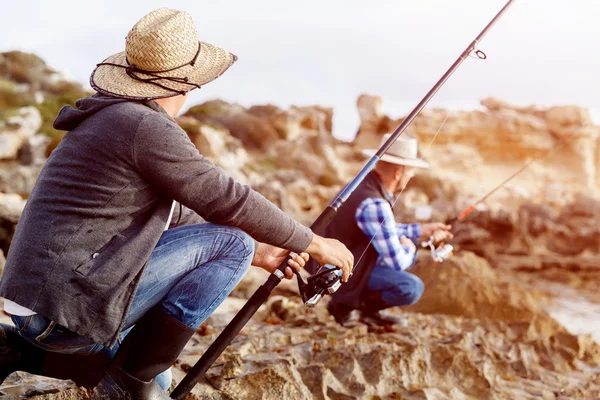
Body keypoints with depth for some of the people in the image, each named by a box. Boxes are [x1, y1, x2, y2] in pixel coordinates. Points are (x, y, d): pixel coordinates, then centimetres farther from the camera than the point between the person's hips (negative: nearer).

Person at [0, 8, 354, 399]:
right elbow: (228, 202, -14)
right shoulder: (147, 127, -16)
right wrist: (314, 242, -1)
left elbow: (175, 218, 19)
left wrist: (258, 253, 16)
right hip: (69, 305, -10)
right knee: (231, 242, -10)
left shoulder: (107, 120, 15)